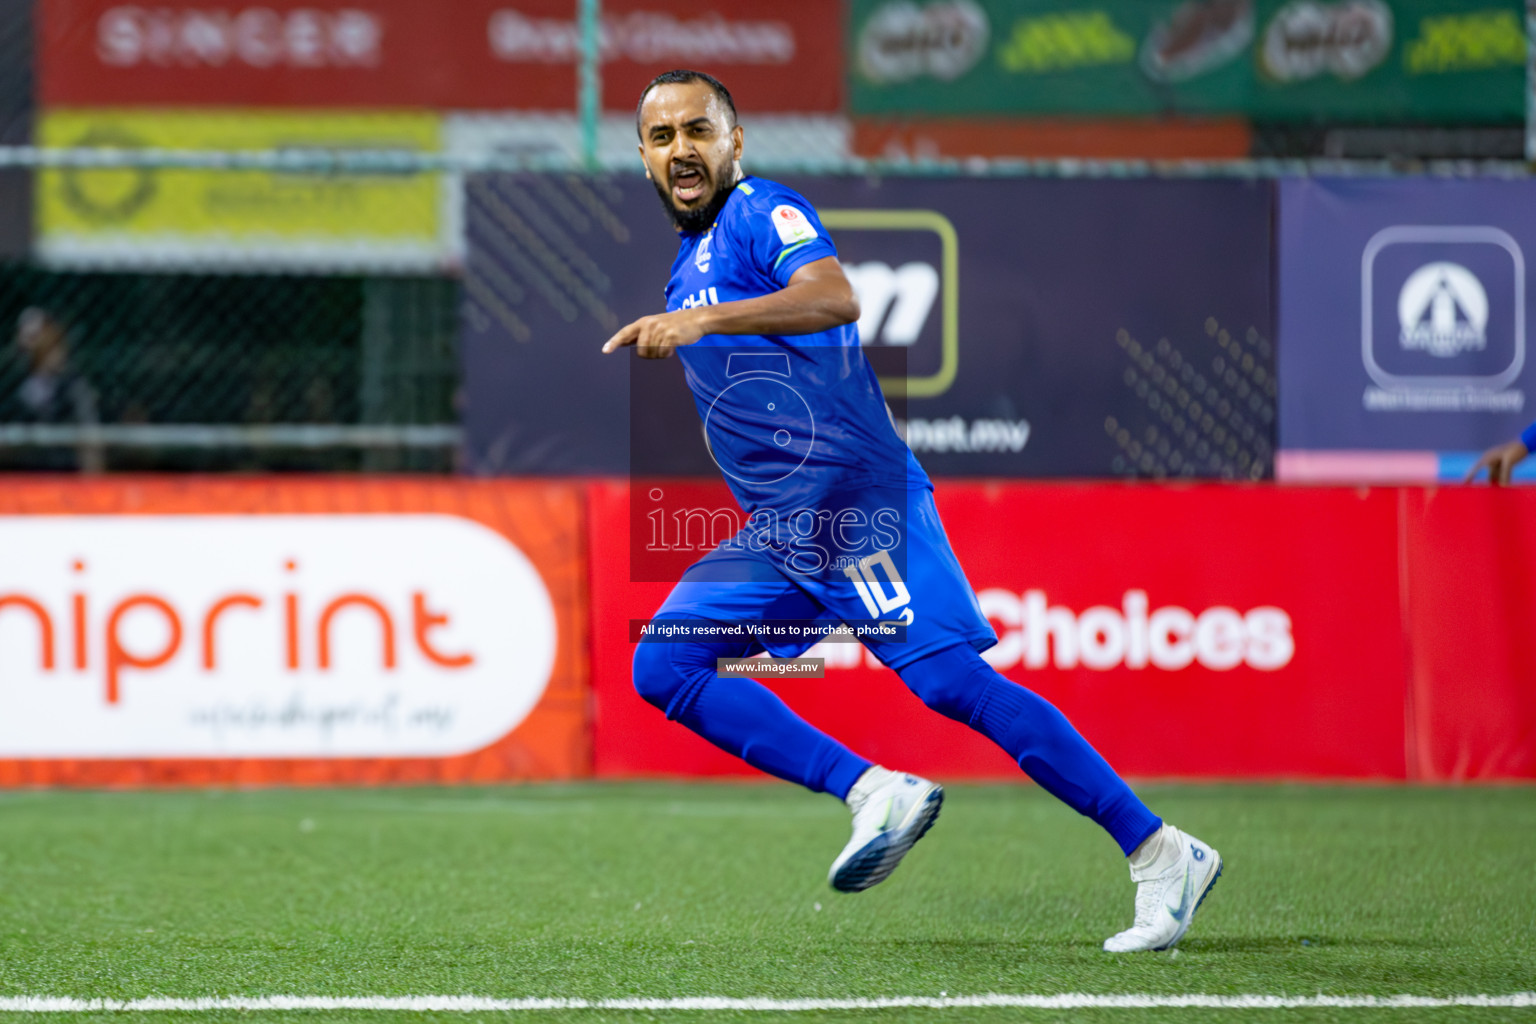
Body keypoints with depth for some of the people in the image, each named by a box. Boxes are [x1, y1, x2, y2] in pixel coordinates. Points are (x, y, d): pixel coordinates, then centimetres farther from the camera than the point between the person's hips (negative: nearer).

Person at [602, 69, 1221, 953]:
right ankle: (873, 793, -13)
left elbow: (834, 298, -27)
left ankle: (1162, 854, -18)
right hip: (778, 535, 9)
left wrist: (704, 320, -36)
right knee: (664, 663, -6)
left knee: (951, 681, -20)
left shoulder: (764, 212, -4)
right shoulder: (689, 267, 23)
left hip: (858, 499, -9)